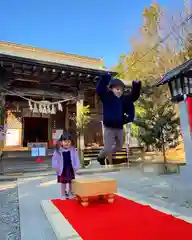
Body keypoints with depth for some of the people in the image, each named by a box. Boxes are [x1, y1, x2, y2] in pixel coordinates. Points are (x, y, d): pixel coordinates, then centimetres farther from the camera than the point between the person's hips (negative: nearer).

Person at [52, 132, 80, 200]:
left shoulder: (73, 150, -9)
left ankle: (70, 194, 33)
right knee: (63, 182, 13)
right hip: (62, 169, -1)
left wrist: (75, 167, -5)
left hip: (71, 169, 1)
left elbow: (76, 159, -4)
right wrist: (56, 167, -6)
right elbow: (55, 159, -5)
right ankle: (63, 195, 28)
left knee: (71, 182, 15)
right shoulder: (58, 150, -12)